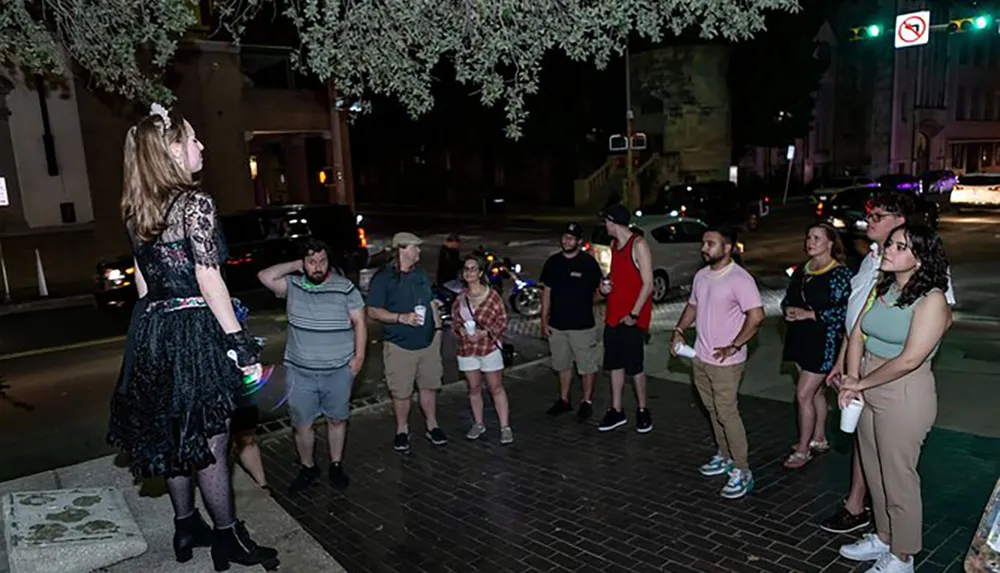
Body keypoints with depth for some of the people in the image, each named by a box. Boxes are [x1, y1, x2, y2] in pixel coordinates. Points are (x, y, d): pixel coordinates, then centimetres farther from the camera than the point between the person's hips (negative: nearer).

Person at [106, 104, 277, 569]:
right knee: (209, 441, 3)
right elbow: (208, 279, -18)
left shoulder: (136, 211, 10)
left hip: (153, 332, 8)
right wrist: (243, 346, -16)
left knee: (174, 437, 18)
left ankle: (187, 530, 32)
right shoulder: (195, 203, -13)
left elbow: (143, 281, 14)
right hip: (194, 331, -8)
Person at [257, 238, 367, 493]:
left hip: (339, 370, -1)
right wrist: (294, 266, -10)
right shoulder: (292, 285, 0)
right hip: (299, 371, 1)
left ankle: (336, 465, 33)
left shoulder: (345, 287, -5)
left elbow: (359, 322, -2)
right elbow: (265, 277, -15)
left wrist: (359, 355, -8)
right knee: (301, 424, 8)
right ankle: (307, 468, 30)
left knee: (336, 419, 14)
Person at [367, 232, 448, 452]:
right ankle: (402, 431, 22)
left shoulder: (421, 273, 10)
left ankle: (432, 426, 29)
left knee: (429, 387, 14)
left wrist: (437, 326, 12)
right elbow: (373, 311, -13)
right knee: (401, 393, 4)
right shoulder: (383, 277, -11)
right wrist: (401, 318, -24)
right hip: (400, 346, -5)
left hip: (428, 342, 5)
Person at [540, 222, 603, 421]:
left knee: (587, 366, 5)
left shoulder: (588, 262, -9)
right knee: (563, 365, 17)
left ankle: (587, 402, 21)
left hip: (582, 326, -4)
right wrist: (544, 320, 6)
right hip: (557, 325, 4)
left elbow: (599, 288, -7)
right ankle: (564, 400, 31)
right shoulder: (552, 262, 4)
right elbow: (546, 291, 9)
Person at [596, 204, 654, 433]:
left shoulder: (638, 245, -12)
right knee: (614, 363, 11)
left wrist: (634, 314, -17)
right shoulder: (614, 244, 12)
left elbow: (648, 284, -15)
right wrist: (606, 286, 3)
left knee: (634, 365, 0)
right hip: (613, 316, 8)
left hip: (632, 318, -8)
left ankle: (643, 410, 17)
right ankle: (617, 411, 21)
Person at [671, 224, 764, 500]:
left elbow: (756, 316, -23)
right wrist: (679, 330, 7)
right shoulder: (701, 276, 8)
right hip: (701, 357, 8)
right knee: (713, 411, 18)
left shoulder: (739, 279, -18)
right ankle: (725, 457, 34)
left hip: (726, 362, -8)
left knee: (727, 413, -5)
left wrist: (733, 346, -22)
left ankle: (742, 472, 6)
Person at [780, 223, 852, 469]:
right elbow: (787, 299, 15)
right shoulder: (801, 271, 9)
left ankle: (803, 449, 6)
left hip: (824, 340, -7)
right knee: (816, 391, 19)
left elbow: (844, 309, -18)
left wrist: (810, 314, -20)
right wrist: (789, 310, -8)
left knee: (804, 395, -6)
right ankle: (819, 439, 33)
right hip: (800, 338, 7)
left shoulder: (840, 273, -12)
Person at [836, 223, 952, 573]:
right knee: (875, 473, 20)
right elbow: (857, 334, 3)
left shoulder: (931, 299, -17)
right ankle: (883, 537, 39)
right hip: (869, 392, 7)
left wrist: (860, 383, -13)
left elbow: (909, 360, -22)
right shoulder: (882, 289, 5)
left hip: (905, 396, -7)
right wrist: (851, 379, -10)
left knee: (898, 478, 7)